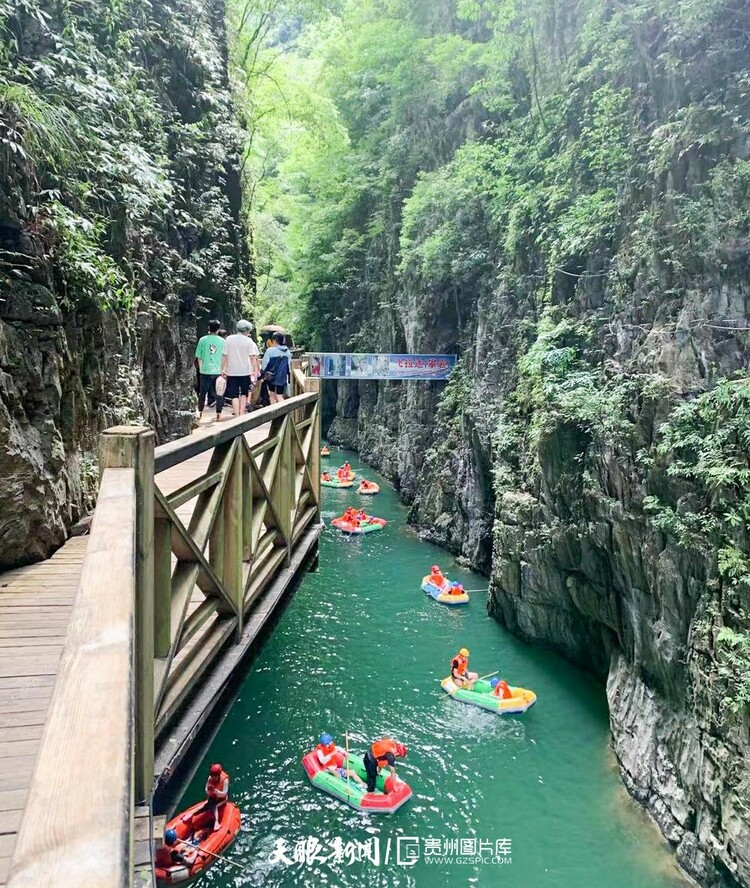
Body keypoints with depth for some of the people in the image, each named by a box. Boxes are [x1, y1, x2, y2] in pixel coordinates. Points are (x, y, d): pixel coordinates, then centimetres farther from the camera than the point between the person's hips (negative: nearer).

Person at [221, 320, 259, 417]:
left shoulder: (229, 339, 0)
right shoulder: (249, 341, -5)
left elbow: (224, 356, 0)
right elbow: (252, 357, -9)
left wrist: (223, 369, 7)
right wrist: (255, 371, -7)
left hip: (232, 372, 0)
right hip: (245, 372, 0)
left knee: (234, 395, 4)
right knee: (244, 394, 17)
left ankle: (237, 416, -1)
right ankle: (242, 414, 12)